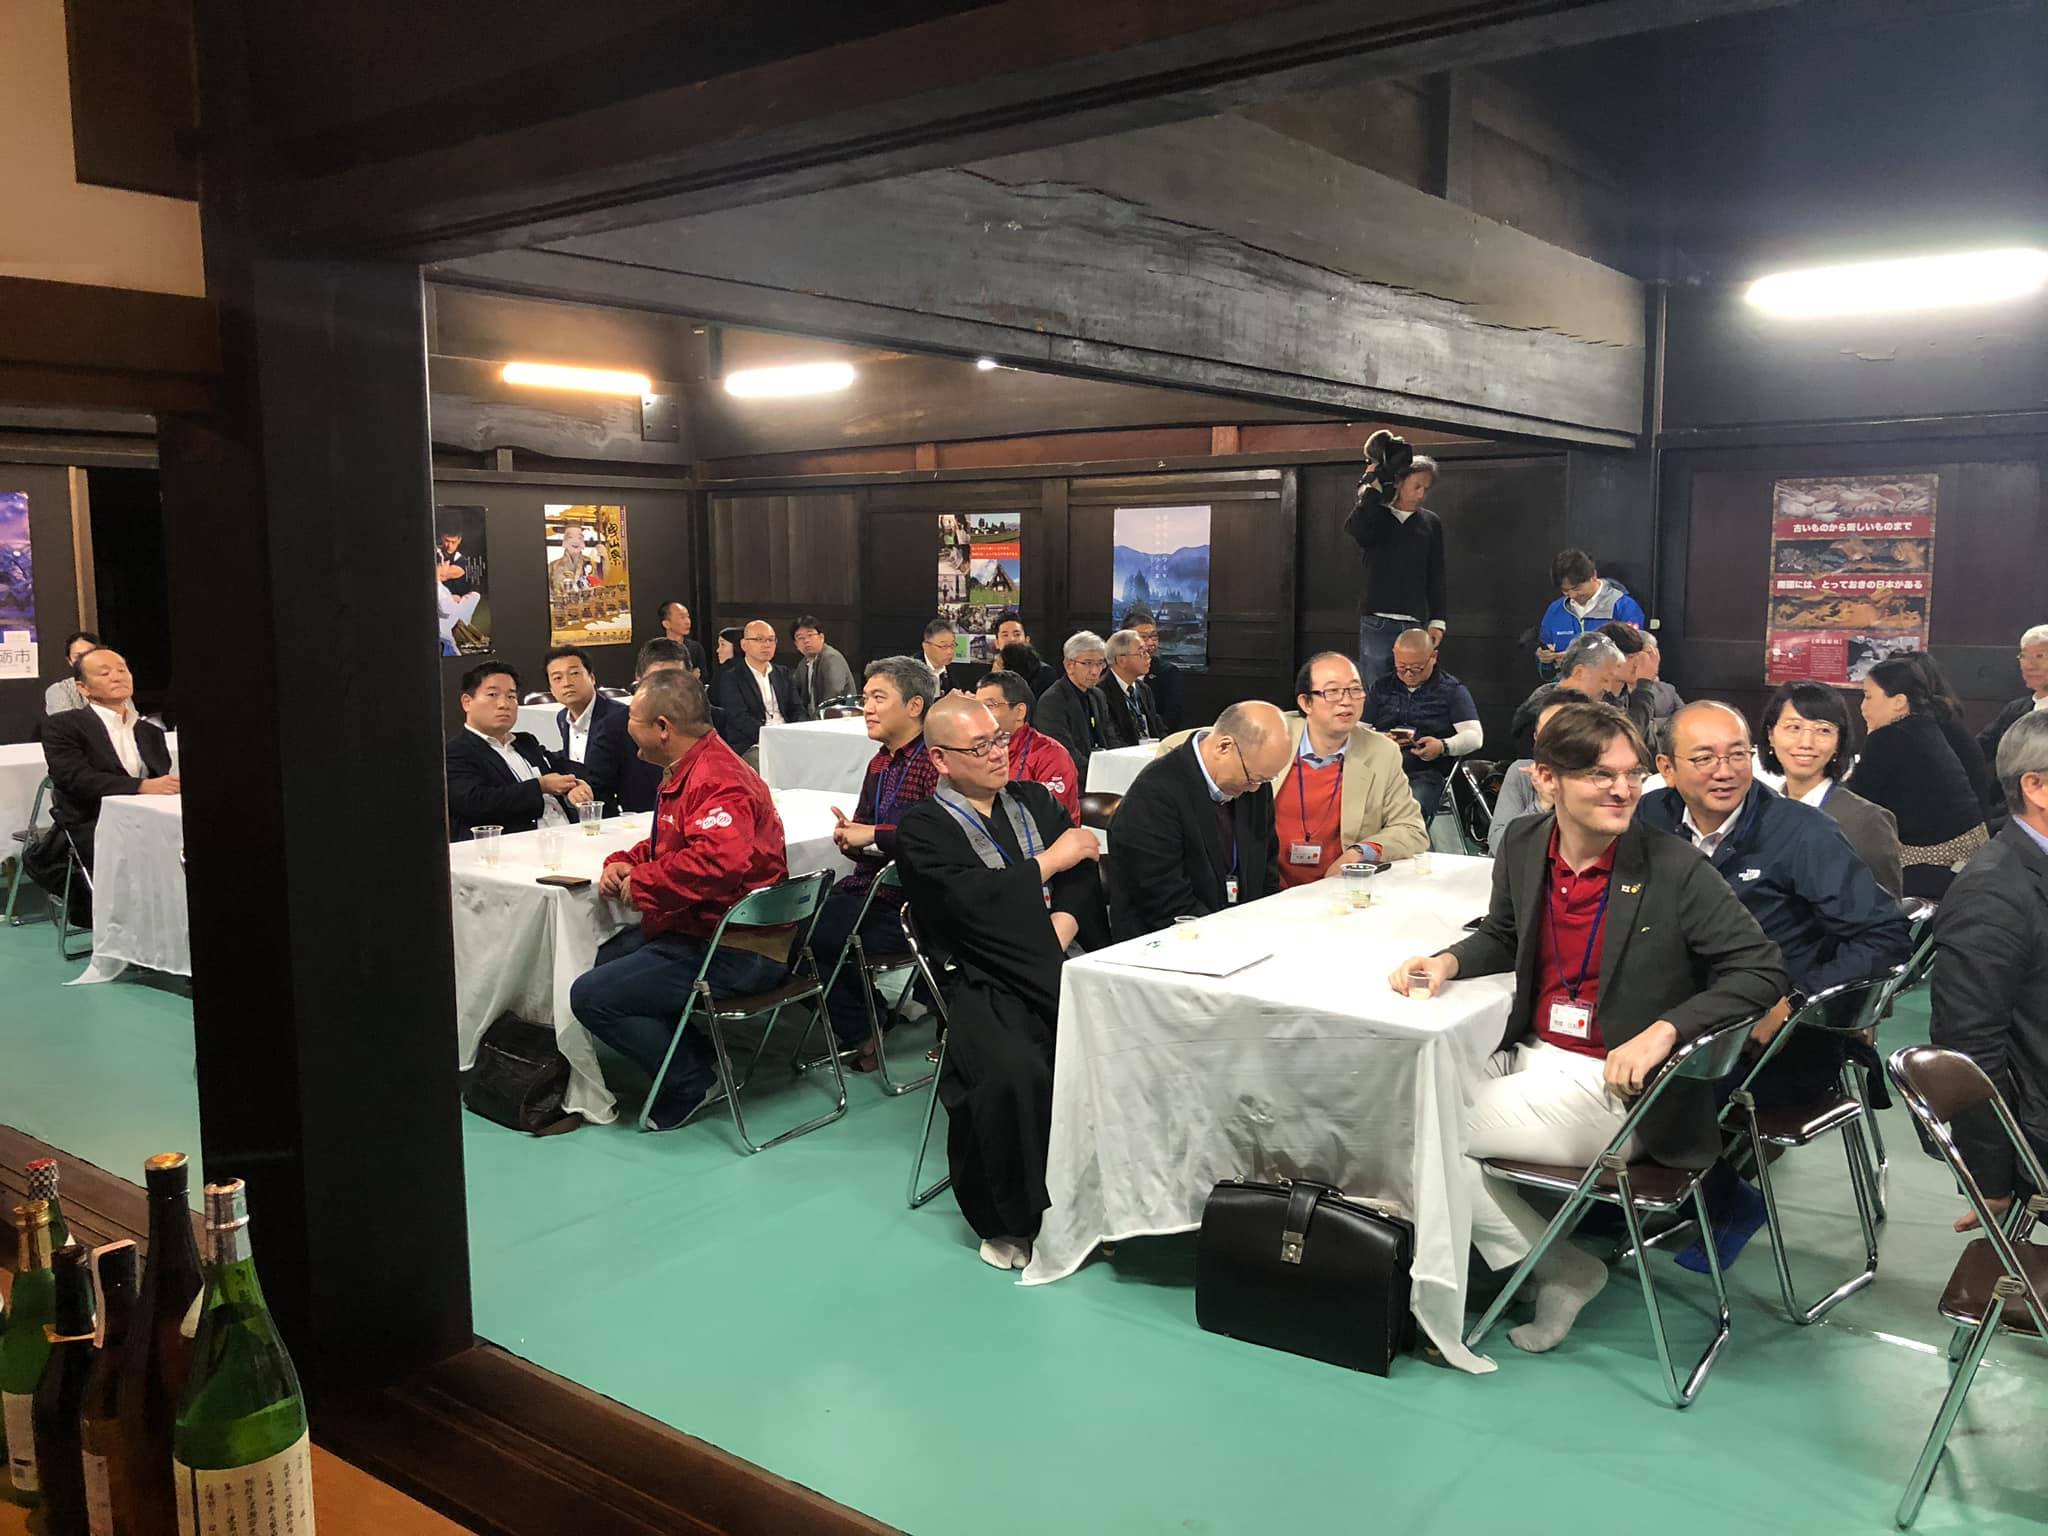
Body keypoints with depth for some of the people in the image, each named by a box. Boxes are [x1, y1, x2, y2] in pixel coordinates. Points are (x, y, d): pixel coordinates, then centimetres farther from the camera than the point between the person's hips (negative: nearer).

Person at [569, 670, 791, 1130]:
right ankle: (695, 1056, 21)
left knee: (591, 996, -13)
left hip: (735, 953, -11)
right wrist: (624, 862, 7)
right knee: (605, 957, 26)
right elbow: (669, 843, 29)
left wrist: (641, 884, -23)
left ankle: (692, 1080, 2)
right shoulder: (688, 771, 13)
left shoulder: (718, 782, -22)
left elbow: (718, 861, -40)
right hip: (699, 929, 11)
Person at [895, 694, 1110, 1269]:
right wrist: (1049, 862, -4)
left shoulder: (1036, 800, 20)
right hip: (989, 983, -4)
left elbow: (1085, 873, 10)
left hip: (1065, 963, 4)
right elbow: (967, 898, -13)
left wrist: (1062, 925, -11)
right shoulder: (922, 829, 4)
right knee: (1015, 1071, -33)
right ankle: (1011, 1220, -9)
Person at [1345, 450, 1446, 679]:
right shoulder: (1376, 515, 5)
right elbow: (1355, 529, -21)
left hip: (1416, 625, 2)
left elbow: (1436, 578, 11)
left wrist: (1438, 620, 4)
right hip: (1377, 623, -2)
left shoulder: (1431, 522, 12)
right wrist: (1371, 490, -16)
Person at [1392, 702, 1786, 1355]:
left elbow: (1763, 971, -12)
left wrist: (1664, 1030, -23)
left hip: (1613, 1084, -7)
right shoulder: (1524, 844, 1)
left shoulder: (1677, 870, -15)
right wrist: (1449, 961, -2)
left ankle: (1562, 1273, 8)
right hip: (1530, 1054, 7)